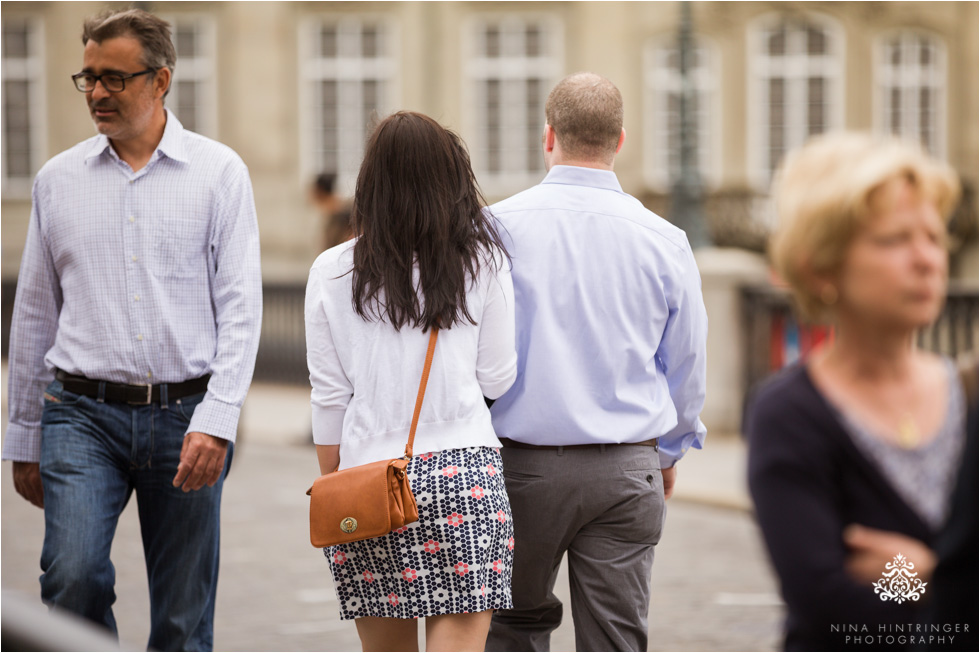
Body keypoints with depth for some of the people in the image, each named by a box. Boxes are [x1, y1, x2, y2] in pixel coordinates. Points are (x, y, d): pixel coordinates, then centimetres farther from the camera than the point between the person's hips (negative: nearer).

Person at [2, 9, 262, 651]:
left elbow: (241, 305, -3)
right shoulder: (58, 178, 9)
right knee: (73, 575, -20)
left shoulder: (219, 171, 2)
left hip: (188, 418, -1)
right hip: (82, 414, 1)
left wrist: (217, 422, -14)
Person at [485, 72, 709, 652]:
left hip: (522, 464, -1)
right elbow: (688, 364, 8)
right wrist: (670, 451, 26)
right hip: (626, 471, 1)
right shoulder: (663, 240, -2)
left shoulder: (498, 227, -6)